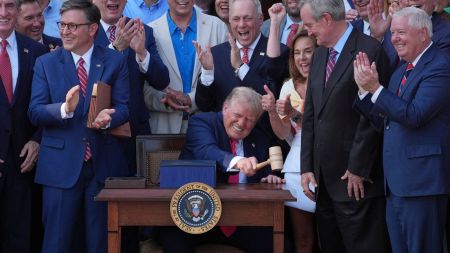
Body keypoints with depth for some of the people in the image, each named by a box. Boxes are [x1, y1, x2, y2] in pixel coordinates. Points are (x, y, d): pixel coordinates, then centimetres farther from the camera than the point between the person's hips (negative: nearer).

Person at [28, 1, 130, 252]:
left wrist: (108, 118, -24)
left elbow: (124, 106, -1)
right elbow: (35, 112, -4)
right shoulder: (45, 63, 5)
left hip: (104, 163, 0)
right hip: (61, 164, 0)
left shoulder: (116, 61, 4)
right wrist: (64, 109, -23)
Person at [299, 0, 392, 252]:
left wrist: (358, 169, -14)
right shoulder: (319, 55, 15)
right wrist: (307, 167, 8)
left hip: (357, 179, -8)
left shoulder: (370, 50, -10)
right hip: (324, 179, 8)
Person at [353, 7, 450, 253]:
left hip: (421, 181, -9)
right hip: (396, 183, 9)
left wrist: (375, 88, -19)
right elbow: (385, 121, 15)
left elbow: (414, 115, -21)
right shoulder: (401, 71, 18)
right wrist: (365, 88, 3)